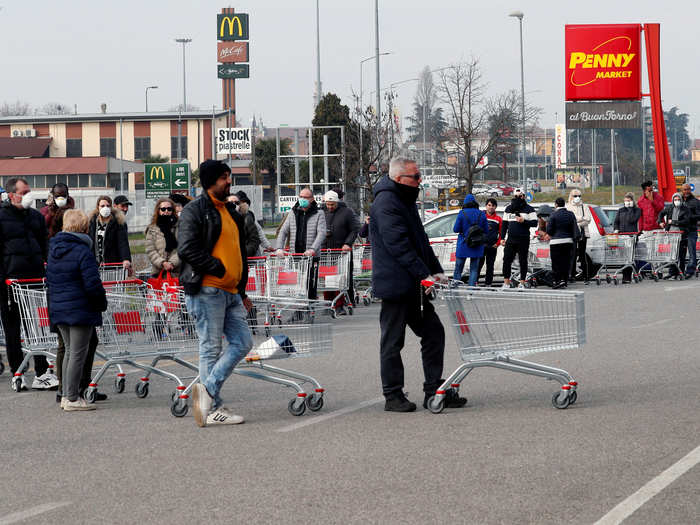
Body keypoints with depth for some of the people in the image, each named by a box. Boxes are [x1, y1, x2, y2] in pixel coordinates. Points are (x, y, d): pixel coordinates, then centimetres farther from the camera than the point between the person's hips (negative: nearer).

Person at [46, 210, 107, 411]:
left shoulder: (53, 250, 9)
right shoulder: (82, 251, -15)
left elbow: (49, 280, 17)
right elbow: (92, 283, -18)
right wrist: (102, 303, -4)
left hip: (58, 309, 8)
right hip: (81, 310, -8)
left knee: (70, 351, 18)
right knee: (78, 353, -2)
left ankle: (66, 395, 19)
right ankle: (72, 399, -2)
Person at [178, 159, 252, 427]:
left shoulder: (231, 211, 20)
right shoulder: (194, 210, -6)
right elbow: (188, 249, -17)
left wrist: (242, 291, 25)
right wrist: (218, 268, -17)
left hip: (230, 292, 8)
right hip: (206, 290, -8)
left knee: (243, 342, 2)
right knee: (211, 348, -4)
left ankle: (207, 390, 3)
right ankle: (214, 409, 0)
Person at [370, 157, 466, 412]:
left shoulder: (406, 201, 18)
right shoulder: (386, 203, -14)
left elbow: (420, 240, 23)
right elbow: (399, 245, -21)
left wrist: (436, 270, 13)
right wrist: (424, 275, -22)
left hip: (412, 286, 10)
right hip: (394, 284, -10)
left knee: (434, 333, 8)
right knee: (393, 341, -1)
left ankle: (434, 391, 12)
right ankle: (393, 396, 6)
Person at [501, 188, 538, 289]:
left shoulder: (529, 209, 1)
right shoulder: (508, 208, 14)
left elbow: (535, 223, -4)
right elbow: (504, 224, 18)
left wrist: (524, 221, -19)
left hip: (523, 239, -4)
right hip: (510, 239, 4)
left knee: (523, 261, 1)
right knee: (506, 260, 0)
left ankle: (522, 282, 7)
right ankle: (506, 282, 5)